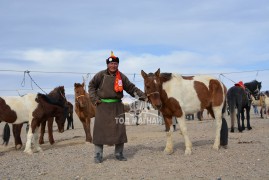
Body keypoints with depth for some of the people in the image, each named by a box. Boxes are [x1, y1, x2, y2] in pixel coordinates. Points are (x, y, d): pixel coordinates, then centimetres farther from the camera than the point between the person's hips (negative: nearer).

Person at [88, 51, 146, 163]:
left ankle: (119, 153, 19)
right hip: (102, 105, -2)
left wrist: (143, 96, -4)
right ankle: (98, 155, 12)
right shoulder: (101, 75, -2)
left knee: (119, 129, 4)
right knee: (100, 128, 1)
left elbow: (131, 88, 4)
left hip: (117, 106, 2)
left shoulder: (121, 77, 3)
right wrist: (94, 98, -5)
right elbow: (91, 85, 7)